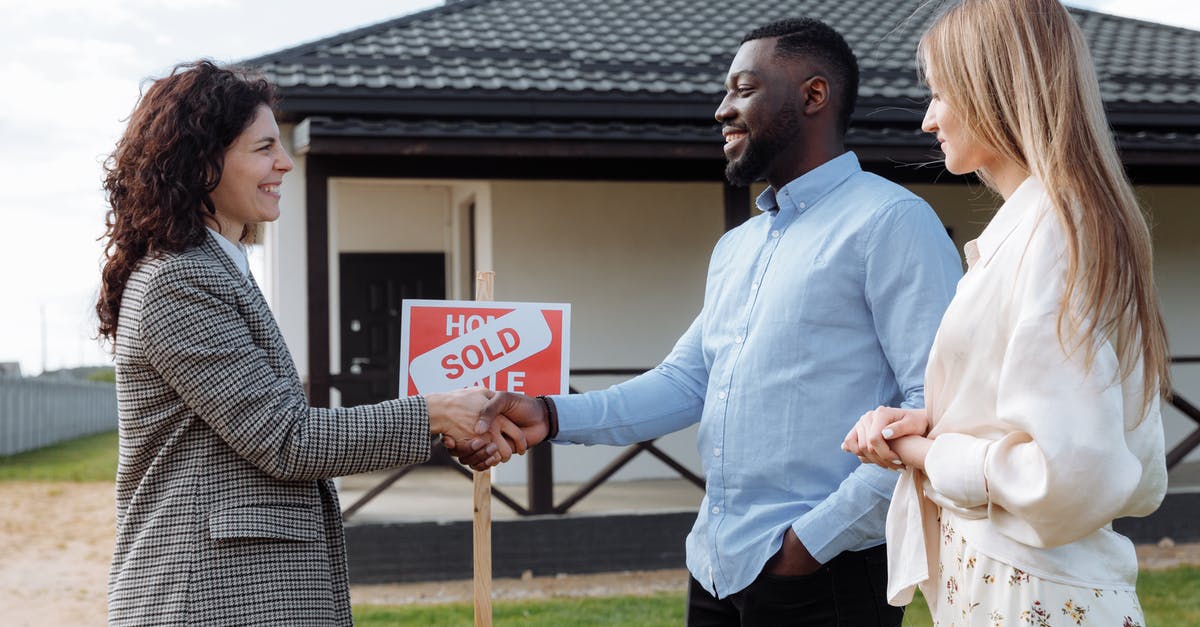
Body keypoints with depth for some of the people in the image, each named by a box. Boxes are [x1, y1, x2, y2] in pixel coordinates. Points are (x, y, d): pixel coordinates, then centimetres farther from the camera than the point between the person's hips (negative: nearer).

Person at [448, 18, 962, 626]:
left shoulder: (890, 223, -8)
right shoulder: (735, 247, 19)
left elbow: (938, 407, -16)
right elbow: (685, 382, 14)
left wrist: (818, 537, -17)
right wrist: (553, 416, -1)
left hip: (822, 576, -7)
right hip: (717, 570, 8)